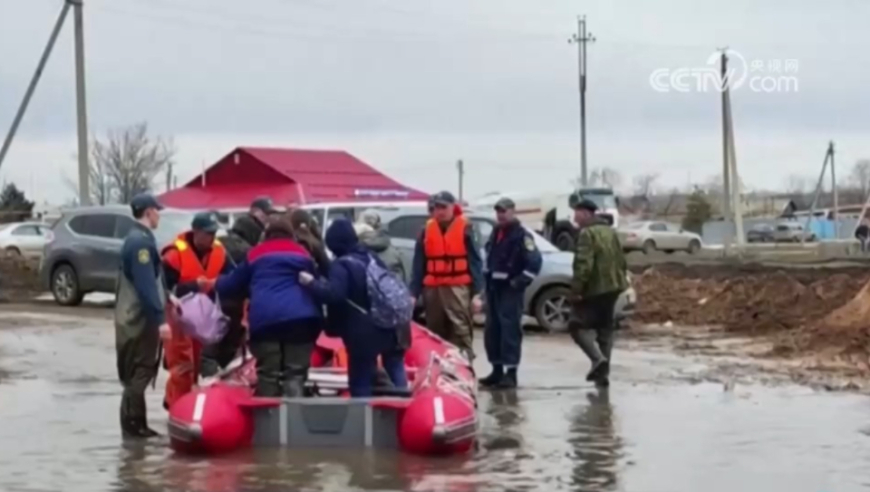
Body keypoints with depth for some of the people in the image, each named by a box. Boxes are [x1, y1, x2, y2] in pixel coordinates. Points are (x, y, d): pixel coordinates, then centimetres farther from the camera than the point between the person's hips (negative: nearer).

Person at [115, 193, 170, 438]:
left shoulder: (138, 238, 14)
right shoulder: (141, 241, -18)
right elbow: (146, 286, -24)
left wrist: (167, 299, 27)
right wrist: (159, 319, -26)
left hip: (135, 317, 10)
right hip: (139, 319, -10)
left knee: (137, 374, 13)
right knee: (138, 374, -5)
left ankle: (135, 424, 18)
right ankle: (133, 425, -1)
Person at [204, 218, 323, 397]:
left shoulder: (255, 254, 21)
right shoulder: (303, 255, 25)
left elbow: (232, 284, 29)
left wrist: (213, 284, 50)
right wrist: (318, 320, 30)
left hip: (265, 320, 0)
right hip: (300, 318, 0)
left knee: (268, 375, 6)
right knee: (295, 374, -2)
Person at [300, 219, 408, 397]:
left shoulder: (341, 265, -12)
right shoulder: (371, 257, 13)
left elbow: (334, 294, -26)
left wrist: (311, 283, -17)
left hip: (363, 333, -7)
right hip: (389, 326, 7)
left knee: (361, 384, 1)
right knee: (396, 374, 17)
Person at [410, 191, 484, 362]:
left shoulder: (465, 228, -1)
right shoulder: (427, 230, 10)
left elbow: (475, 262, -3)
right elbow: (418, 264, 10)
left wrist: (476, 293, -9)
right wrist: (414, 292, 4)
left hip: (458, 288, -4)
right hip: (432, 289, 4)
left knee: (461, 333, -9)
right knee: (435, 335, 11)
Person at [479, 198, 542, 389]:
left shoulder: (522, 235, -10)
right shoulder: (495, 233, 15)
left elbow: (534, 262, -17)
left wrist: (520, 281, -17)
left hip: (510, 289, -8)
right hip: (493, 287, 8)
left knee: (510, 329, -10)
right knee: (492, 330, 9)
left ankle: (511, 372, -9)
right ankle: (497, 370, 17)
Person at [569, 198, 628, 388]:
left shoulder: (587, 233, -14)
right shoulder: (609, 231, 14)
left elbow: (583, 265, -23)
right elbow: (621, 260, 18)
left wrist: (576, 289, -20)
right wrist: (618, 280, 23)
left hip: (593, 289, -8)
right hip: (611, 287, 8)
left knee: (577, 324, 0)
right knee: (605, 329, 13)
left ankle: (598, 359, -18)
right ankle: (603, 373, 13)